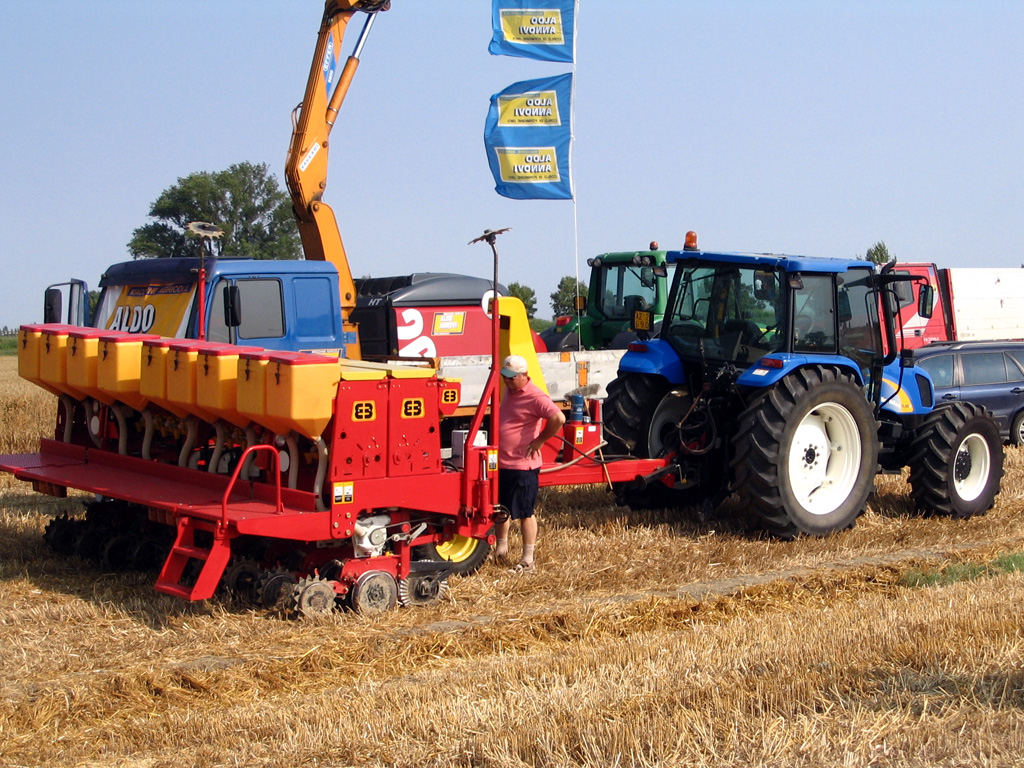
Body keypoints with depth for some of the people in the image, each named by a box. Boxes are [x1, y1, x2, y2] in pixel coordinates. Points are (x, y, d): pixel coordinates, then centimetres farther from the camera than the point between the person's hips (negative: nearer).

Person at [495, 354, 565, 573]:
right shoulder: (510, 391, 11)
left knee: (525, 513, 1)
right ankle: (501, 547, 36)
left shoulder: (535, 397, -17)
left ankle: (527, 560, 10)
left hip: (523, 466, -8)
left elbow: (558, 418, -30)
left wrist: (539, 441, -19)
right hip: (501, 463, 8)